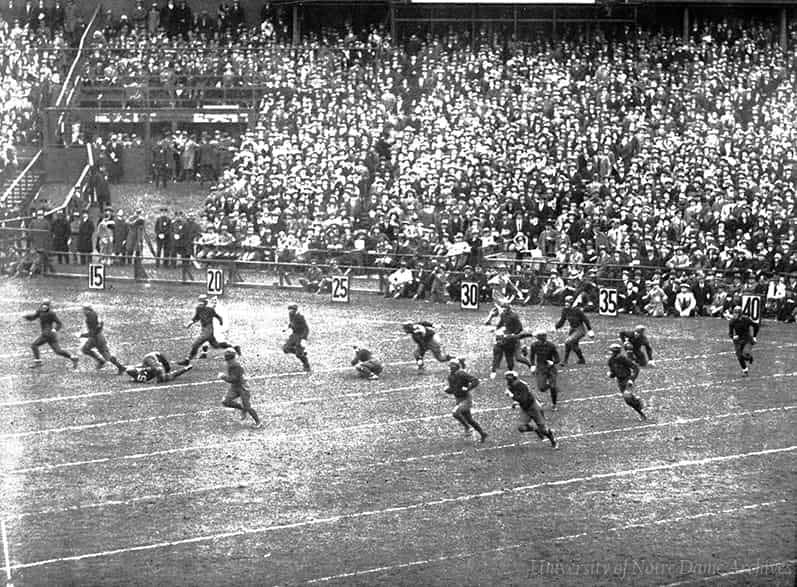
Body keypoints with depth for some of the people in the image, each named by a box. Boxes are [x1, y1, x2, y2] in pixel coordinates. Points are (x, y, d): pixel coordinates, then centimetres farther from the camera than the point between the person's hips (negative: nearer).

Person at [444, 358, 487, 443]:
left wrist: (467, 389, -30)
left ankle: (467, 427, -5)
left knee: (455, 413, -25)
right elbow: (452, 390, 15)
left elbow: (475, 381, -21)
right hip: (459, 400, 8)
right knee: (469, 420, 13)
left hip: (466, 399, -8)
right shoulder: (450, 376, 4)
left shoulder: (462, 374, -19)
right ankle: (483, 434, 27)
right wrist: (447, 390, -7)